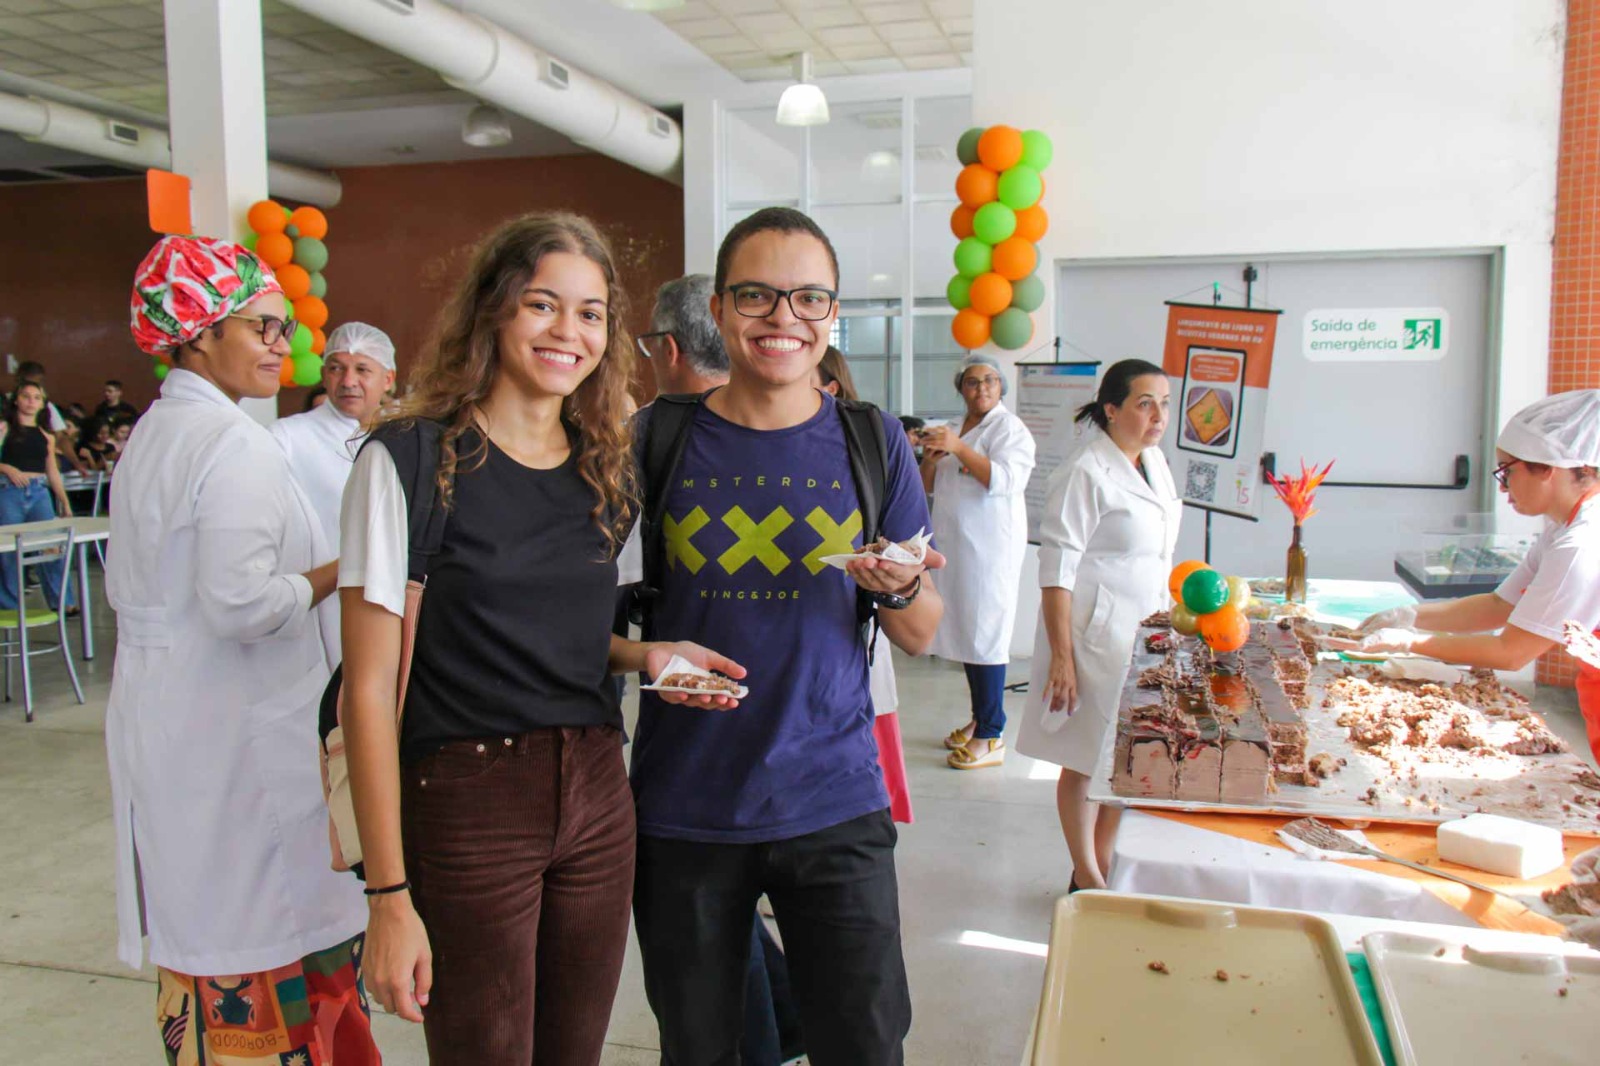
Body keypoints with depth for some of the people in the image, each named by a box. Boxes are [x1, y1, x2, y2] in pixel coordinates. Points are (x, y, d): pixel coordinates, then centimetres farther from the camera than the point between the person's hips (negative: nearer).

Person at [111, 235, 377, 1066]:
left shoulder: (148, 437, 13)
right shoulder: (234, 443, -17)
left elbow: (124, 586, 19)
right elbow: (241, 602, -26)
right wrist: (334, 575, -12)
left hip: (159, 720, 10)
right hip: (235, 736, -9)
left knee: (198, 924, 18)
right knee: (277, 936, 1)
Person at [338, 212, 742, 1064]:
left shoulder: (608, 467, 7)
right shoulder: (410, 459, -10)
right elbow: (369, 689, -11)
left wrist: (645, 656, -3)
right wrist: (389, 895, -12)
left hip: (597, 800, 5)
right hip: (468, 805, -5)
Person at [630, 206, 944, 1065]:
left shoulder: (871, 440, 0)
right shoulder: (658, 436, -2)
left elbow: (921, 637, 3)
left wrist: (898, 586, -17)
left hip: (832, 802, 0)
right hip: (684, 807, 1)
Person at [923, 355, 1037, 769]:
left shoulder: (1010, 428, -5)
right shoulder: (953, 429, 17)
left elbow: (1006, 480, -20)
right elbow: (928, 486, 17)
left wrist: (959, 448, -26)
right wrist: (931, 457, -4)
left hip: (990, 547, -7)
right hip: (953, 545, 7)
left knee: (985, 634, -7)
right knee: (963, 631, 12)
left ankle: (991, 736, -2)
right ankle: (979, 718, 25)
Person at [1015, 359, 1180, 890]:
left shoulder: (1155, 462, 10)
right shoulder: (1085, 472, -16)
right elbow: (1056, 571, -18)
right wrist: (1061, 656, -20)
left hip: (1144, 634, 8)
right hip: (1094, 635, -8)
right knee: (1084, 763, 6)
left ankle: (1106, 864, 30)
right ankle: (1086, 877, 22)